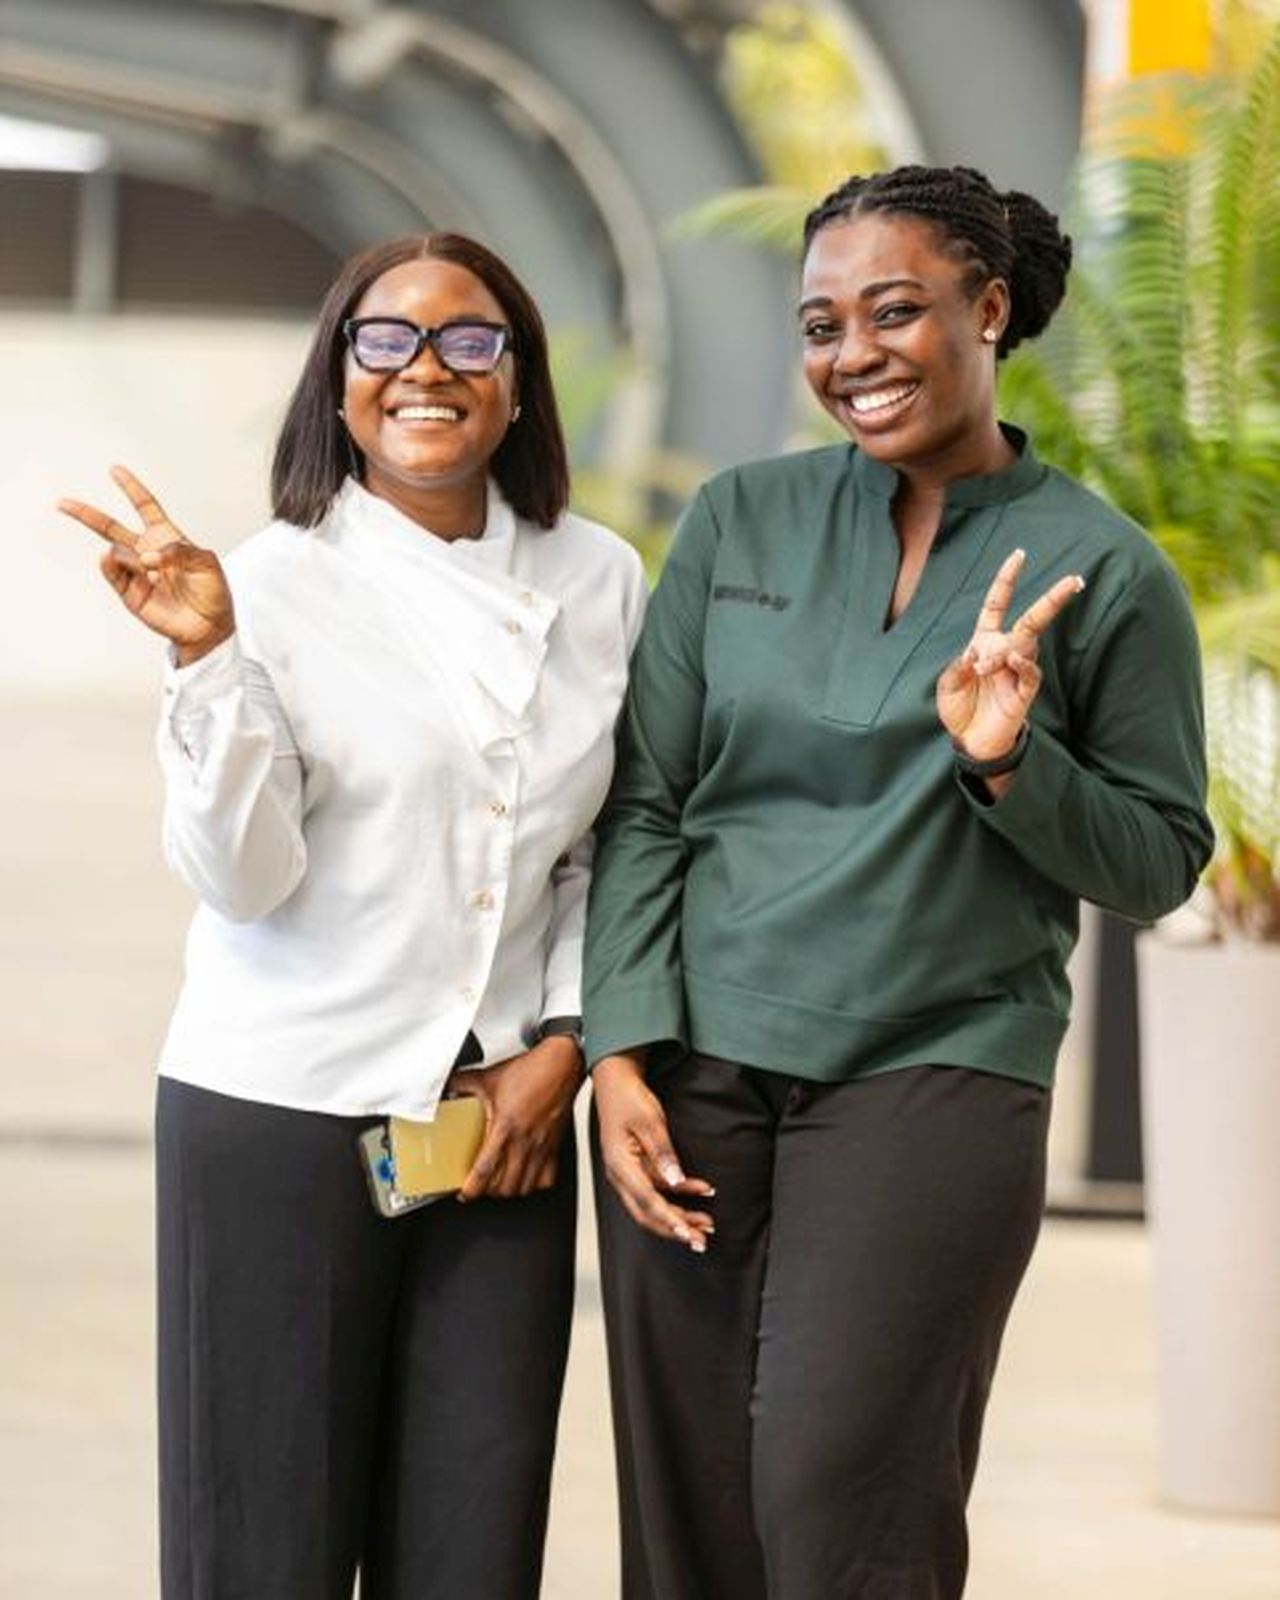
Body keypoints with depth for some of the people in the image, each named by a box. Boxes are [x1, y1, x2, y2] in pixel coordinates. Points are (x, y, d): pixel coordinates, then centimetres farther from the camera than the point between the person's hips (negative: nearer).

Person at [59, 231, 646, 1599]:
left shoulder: (601, 582, 6)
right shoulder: (275, 583, -6)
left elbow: (614, 851, 13)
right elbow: (242, 875, -13)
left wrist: (566, 1044, 2)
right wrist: (209, 659, -23)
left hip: (504, 1119, 3)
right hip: (281, 1111, -3)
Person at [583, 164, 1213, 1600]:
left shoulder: (1101, 569, 0)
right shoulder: (741, 522, 7)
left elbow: (1158, 862, 4)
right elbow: (644, 806, 7)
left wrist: (1009, 762, -14)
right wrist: (620, 1054, -3)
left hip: (934, 1077, -3)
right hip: (695, 1070, 3)